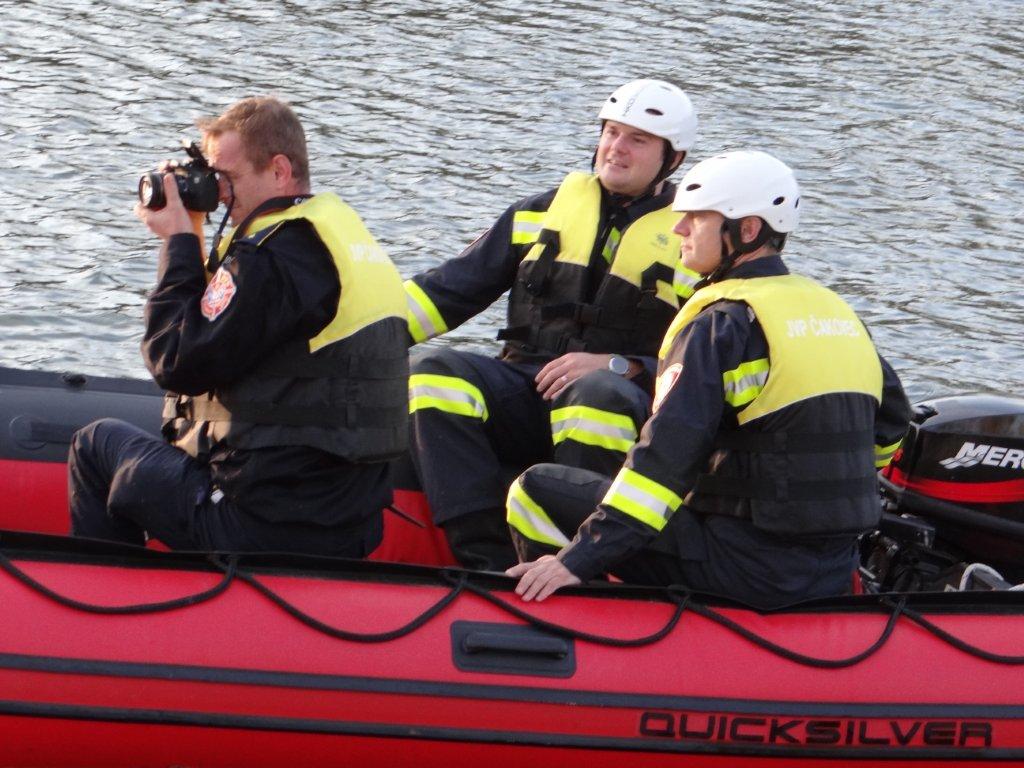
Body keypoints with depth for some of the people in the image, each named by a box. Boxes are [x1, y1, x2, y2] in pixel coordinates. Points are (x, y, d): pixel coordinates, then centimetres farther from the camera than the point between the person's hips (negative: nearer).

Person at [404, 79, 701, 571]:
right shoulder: (543, 213, 18)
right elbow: (455, 288, 18)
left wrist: (618, 366, -16)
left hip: (629, 405, -4)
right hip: (525, 392, 4)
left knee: (598, 397, -40)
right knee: (433, 375, -25)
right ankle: (488, 558, -34)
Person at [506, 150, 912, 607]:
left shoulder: (724, 321, -12)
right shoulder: (837, 312, 12)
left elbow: (668, 453, -21)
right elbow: (890, 420, 24)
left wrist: (579, 560, -23)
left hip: (746, 568, -8)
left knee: (536, 493, -4)